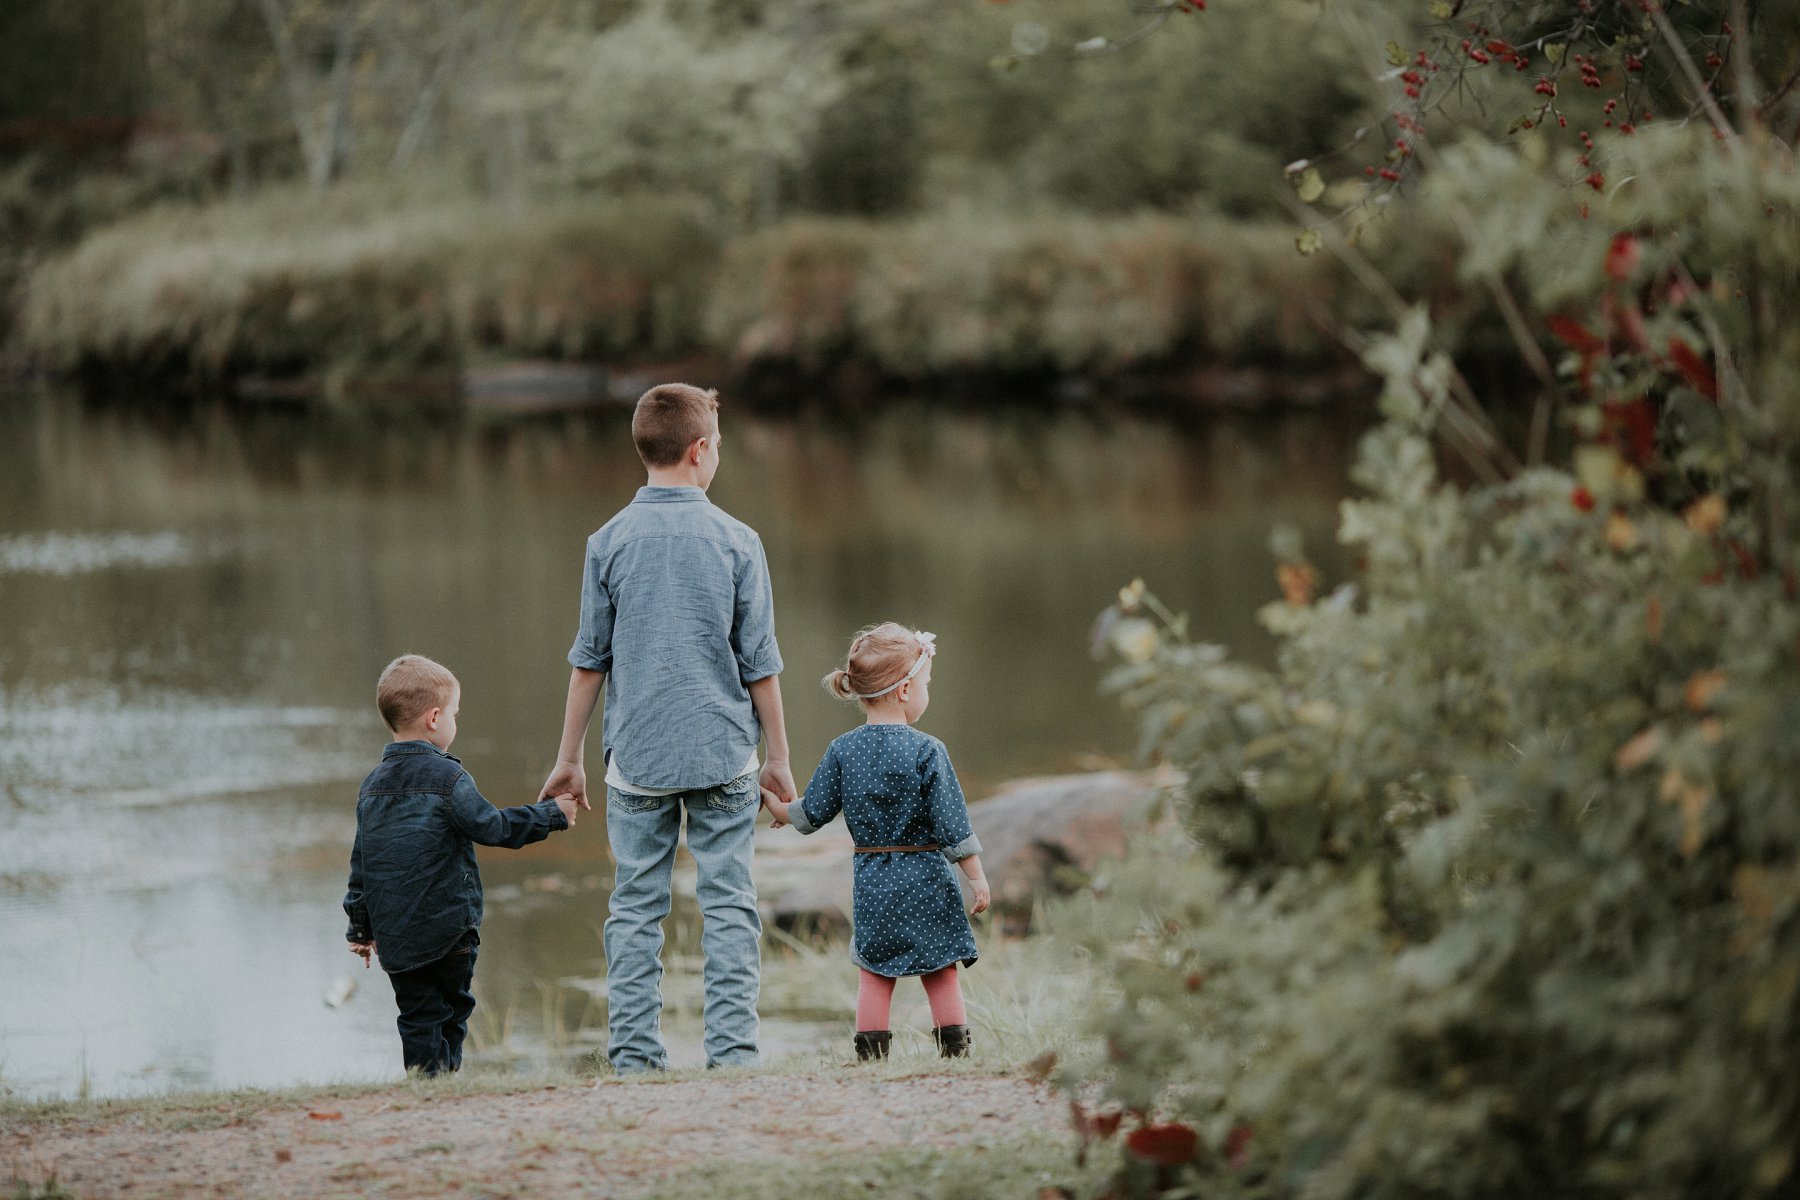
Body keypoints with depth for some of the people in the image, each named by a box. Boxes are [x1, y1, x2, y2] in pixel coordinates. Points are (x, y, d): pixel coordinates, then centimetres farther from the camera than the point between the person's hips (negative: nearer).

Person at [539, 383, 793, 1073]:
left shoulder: (610, 542, -1)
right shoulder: (737, 542, -3)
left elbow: (590, 659, 3)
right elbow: (759, 663, 0)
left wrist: (568, 756, 12)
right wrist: (778, 756, 9)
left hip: (637, 755, 1)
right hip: (723, 753, -1)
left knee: (635, 906, 5)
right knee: (728, 903, 4)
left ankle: (634, 1055, 4)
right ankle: (732, 1049, 0)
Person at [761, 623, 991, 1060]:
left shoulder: (842, 752, -2)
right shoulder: (927, 752, -12)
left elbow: (813, 812, 3)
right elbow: (953, 826, -11)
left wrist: (778, 809, 23)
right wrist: (976, 876, -3)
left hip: (871, 884, 3)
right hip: (925, 884, -3)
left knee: (874, 975, 10)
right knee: (942, 975, 7)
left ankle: (872, 1057, 7)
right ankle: (956, 1055, 7)